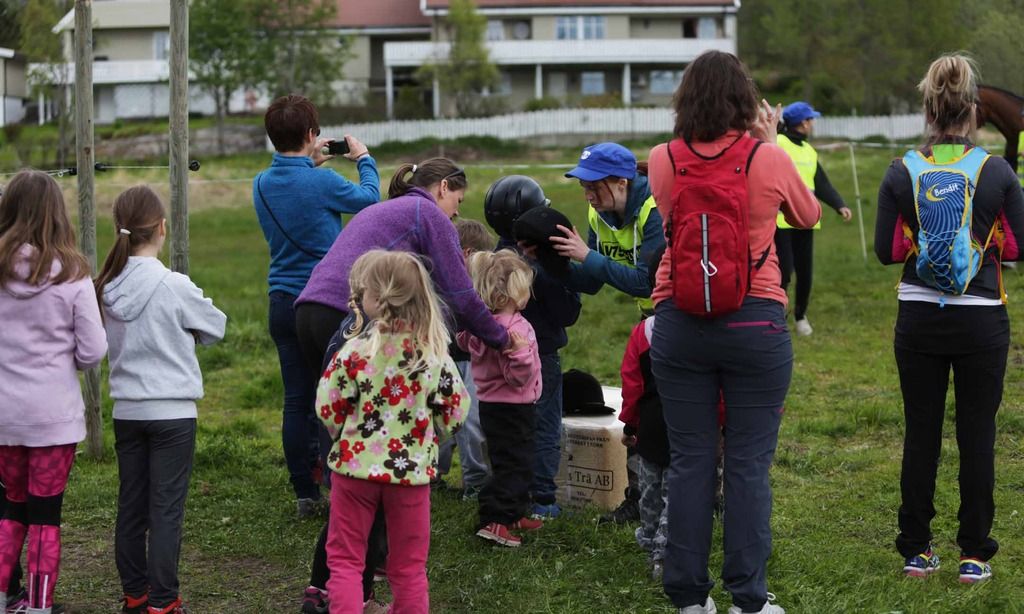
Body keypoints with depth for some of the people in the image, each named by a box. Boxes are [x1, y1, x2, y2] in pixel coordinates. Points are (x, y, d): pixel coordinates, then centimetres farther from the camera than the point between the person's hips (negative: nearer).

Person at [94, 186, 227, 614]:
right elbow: (216, 327, 0)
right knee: (166, 509, -1)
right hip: (172, 411, -5)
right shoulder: (173, 286, -15)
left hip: (126, 410, 5)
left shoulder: (108, 286, 0)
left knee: (130, 506, 12)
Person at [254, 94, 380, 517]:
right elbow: (368, 199, 3)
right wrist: (364, 160, 18)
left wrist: (309, 165, 25)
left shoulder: (262, 184, 3)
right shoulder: (321, 183, -15)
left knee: (296, 399, 7)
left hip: (282, 303, 6)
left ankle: (305, 493, 11)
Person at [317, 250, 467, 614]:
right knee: (409, 567, 14)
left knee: (345, 560, 9)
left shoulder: (357, 351, -14)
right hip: (413, 471, 2)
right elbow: (455, 414, -2)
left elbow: (327, 410, -11)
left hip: (357, 466, -2)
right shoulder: (435, 352, -6)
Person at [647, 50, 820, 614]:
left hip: (680, 325, 2)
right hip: (755, 324, -2)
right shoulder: (769, 161, -7)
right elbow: (808, 215, 13)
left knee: (689, 462, 8)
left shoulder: (662, 162, -2)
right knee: (749, 465, 4)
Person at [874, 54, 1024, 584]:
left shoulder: (902, 173, -6)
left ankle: (916, 550, 16)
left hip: (918, 320, 1)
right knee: (977, 434, 6)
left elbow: (886, 250, -4)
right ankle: (974, 554, 11)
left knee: (921, 432, 10)